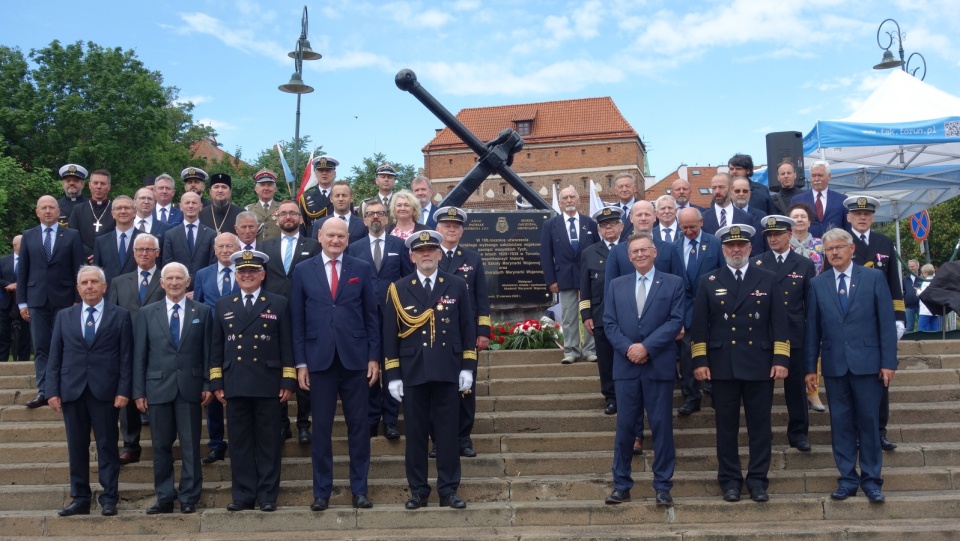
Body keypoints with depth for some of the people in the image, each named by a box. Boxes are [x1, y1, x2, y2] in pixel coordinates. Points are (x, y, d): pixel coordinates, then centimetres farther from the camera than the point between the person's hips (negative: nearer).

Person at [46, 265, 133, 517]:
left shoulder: (120, 316, 3)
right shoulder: (64, 316, 11)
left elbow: (126, 357, -1)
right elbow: (55, 357, 8)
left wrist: (123, 391, -8)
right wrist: (52, 391, 0)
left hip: (105, 392, -3)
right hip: (71, 391, 3)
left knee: (107, 447, 2)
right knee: (76, 447, 7)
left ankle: (109, 499, 9)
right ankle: (80, 499, 16)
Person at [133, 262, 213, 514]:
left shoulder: (202, 311, 5)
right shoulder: (147, 313, 7)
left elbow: (207, 351, 4)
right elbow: (139, 355, 5)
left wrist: (208, 385, -2)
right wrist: (139, 391, 1)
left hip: (190, 387, -1)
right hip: (158, 387, 1)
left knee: (191, 446, 3)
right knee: (161, 446, 7)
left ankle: (189, 497, 12)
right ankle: (164, 498, 17)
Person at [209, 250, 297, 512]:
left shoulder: (279, 304, 6)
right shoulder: (223, 305, 13)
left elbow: (287, 345, 2)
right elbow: (216, 347, 12)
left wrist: (288, 381, -3)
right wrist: (216, 382, 6)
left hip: (267, 384, -2)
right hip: (235, 384, 2)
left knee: (268, 441, 2)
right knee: (239, 442, 5)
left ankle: (267, 495, 9)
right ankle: (243, 495, 13)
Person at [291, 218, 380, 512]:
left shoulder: (361, 268, 5)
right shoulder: (303, 271, 5)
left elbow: (371, 315, 5)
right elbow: (297, 319, 4)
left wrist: (374, 357, 0)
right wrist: (300, 362, -1)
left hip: (355, 358, 0)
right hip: (319, 359, 0)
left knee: (358, 426, 6)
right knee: (321, 428, 6)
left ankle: (359, 489, 16)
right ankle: (321, 492, 16)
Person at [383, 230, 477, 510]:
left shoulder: (457, 285, 6)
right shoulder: (398, 289, 5)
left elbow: (468, 327, 6)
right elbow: (390, 334, 3)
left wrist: (468, 367, 0)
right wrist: (392, 375, -2)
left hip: (447, 371, 0)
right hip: (412, 372, 0)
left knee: (447, 431, 4)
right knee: (415, 432, 6)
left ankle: (448, 490, 14)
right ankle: (418, 491, 16)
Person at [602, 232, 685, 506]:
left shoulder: (673, 283, 4)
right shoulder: (617, 285, 12)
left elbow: (676, 321, -6)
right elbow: (609, 323, 6)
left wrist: (646, 346, -14)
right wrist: (628, 348, -11)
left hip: (659, 366, -2)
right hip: (626, 366, 2)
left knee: (662, 426, 4)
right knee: (624, 426, 5)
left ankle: (663, 486, 13)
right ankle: (621, 485, 14)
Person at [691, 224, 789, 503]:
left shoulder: (768, 280, 7)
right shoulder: (709, 282, 6)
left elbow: (779, 323, 4)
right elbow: (699, 325, 4)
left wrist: (781, 359, -4)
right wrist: (699, 360, -3)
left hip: (760, 364, 0)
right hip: (723, 365, 0)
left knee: (760, 426, 4)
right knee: (726, 426, 6)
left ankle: (758, 480, 15)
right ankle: (730, 480, 16)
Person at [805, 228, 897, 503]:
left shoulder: (874, 277, 2)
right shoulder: (817, 284, 7)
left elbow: (887, 322, -1)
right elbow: (812, 328, 6)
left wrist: (888, 362, -7)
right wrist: (811, 367, 4)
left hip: (867, 363, -2)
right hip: (834, 364, 2)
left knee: (869, 421, 4)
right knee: (841, 423, 6)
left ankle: (871, 480, 14)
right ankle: (847, 479, 15)